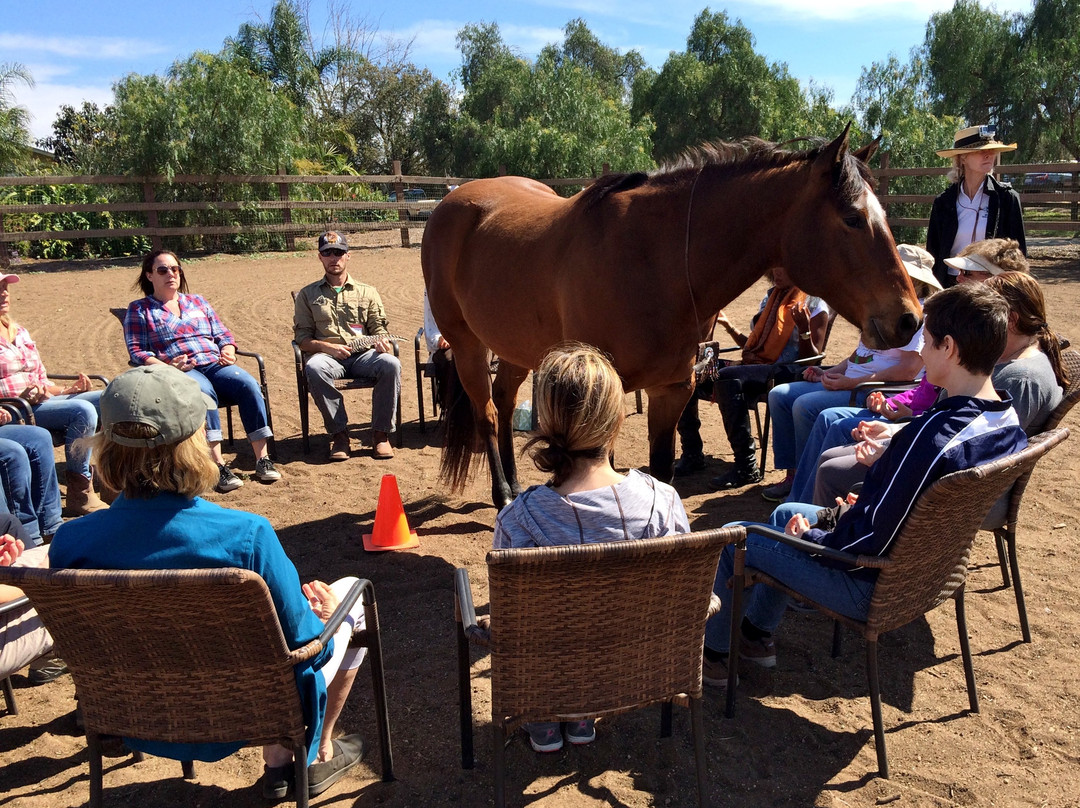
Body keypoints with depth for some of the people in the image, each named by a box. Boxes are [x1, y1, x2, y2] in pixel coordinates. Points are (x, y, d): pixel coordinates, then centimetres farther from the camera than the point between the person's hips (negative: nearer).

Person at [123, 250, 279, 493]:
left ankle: (262, 459, -30)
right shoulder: (139, 310, 15)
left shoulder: (198, 301, 26)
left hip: (215, 364, 4)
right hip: (178, 372, -3)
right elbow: (137, 351, 3)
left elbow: (223, 334, 22)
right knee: (202, 391, -40)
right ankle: (218, 465, -44)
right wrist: (165, 367, -16)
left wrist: (228, 352, -2)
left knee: (248, 384, -30)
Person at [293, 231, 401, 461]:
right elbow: (302, 338, 10)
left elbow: (379, 329, 13)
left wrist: (383, 343, -12)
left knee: (391, 364, -33)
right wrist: (326, 346, -10)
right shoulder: (307, 295, 18)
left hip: (363, 356, 1)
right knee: (314, 368, -37)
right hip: (328, 356, -1)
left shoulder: (367, 292, 20)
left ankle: (381, 434, -23)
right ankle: (339, 434, -27)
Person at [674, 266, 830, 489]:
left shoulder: (813, 302, 1)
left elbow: (811, 358, -6)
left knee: (726, 377, -36)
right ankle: (692, 455, -1)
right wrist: (728, 326, 11)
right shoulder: (772, 295, 23)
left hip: (786, 371, -7)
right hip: (754, 365, 8)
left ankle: (746, 468, -31)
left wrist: (804, 329, -22)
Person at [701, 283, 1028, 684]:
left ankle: (711, 651, 27)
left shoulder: (933, 436, -35)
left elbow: (869, 542, -29)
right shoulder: (1011, 424, -6)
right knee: (788, 511, 27)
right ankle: (758, 631, 37)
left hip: (876, 589, -9)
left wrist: (809, 535, -12)